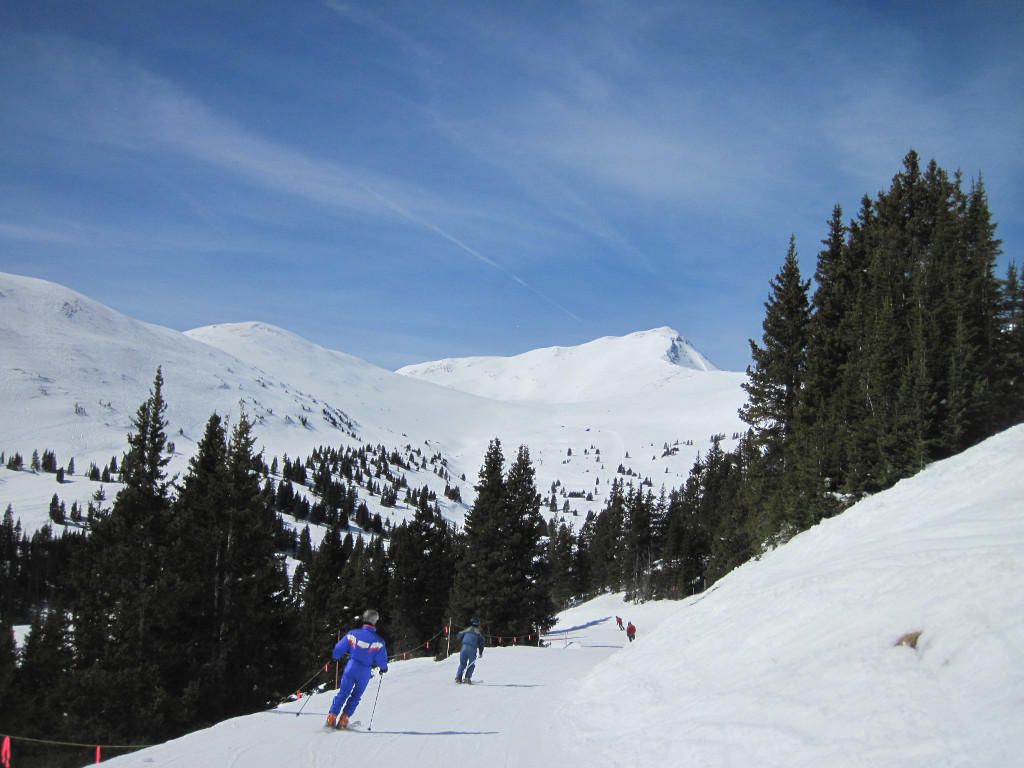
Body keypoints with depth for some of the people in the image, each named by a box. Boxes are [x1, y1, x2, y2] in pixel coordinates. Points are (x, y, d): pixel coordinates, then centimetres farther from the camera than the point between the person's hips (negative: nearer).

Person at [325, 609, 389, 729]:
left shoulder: (353, 634, -4)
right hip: (365, 673, -1)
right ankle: (344, 719, 10)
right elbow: (381, 662, -3)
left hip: (351, 668, 1)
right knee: (355, 697, 16)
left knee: (343, 693, 11)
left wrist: (336, 656, 23)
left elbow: (338, 650, 1)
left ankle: (331, 717, 2)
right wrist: (384, 668, 19)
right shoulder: (378, 641, -7)